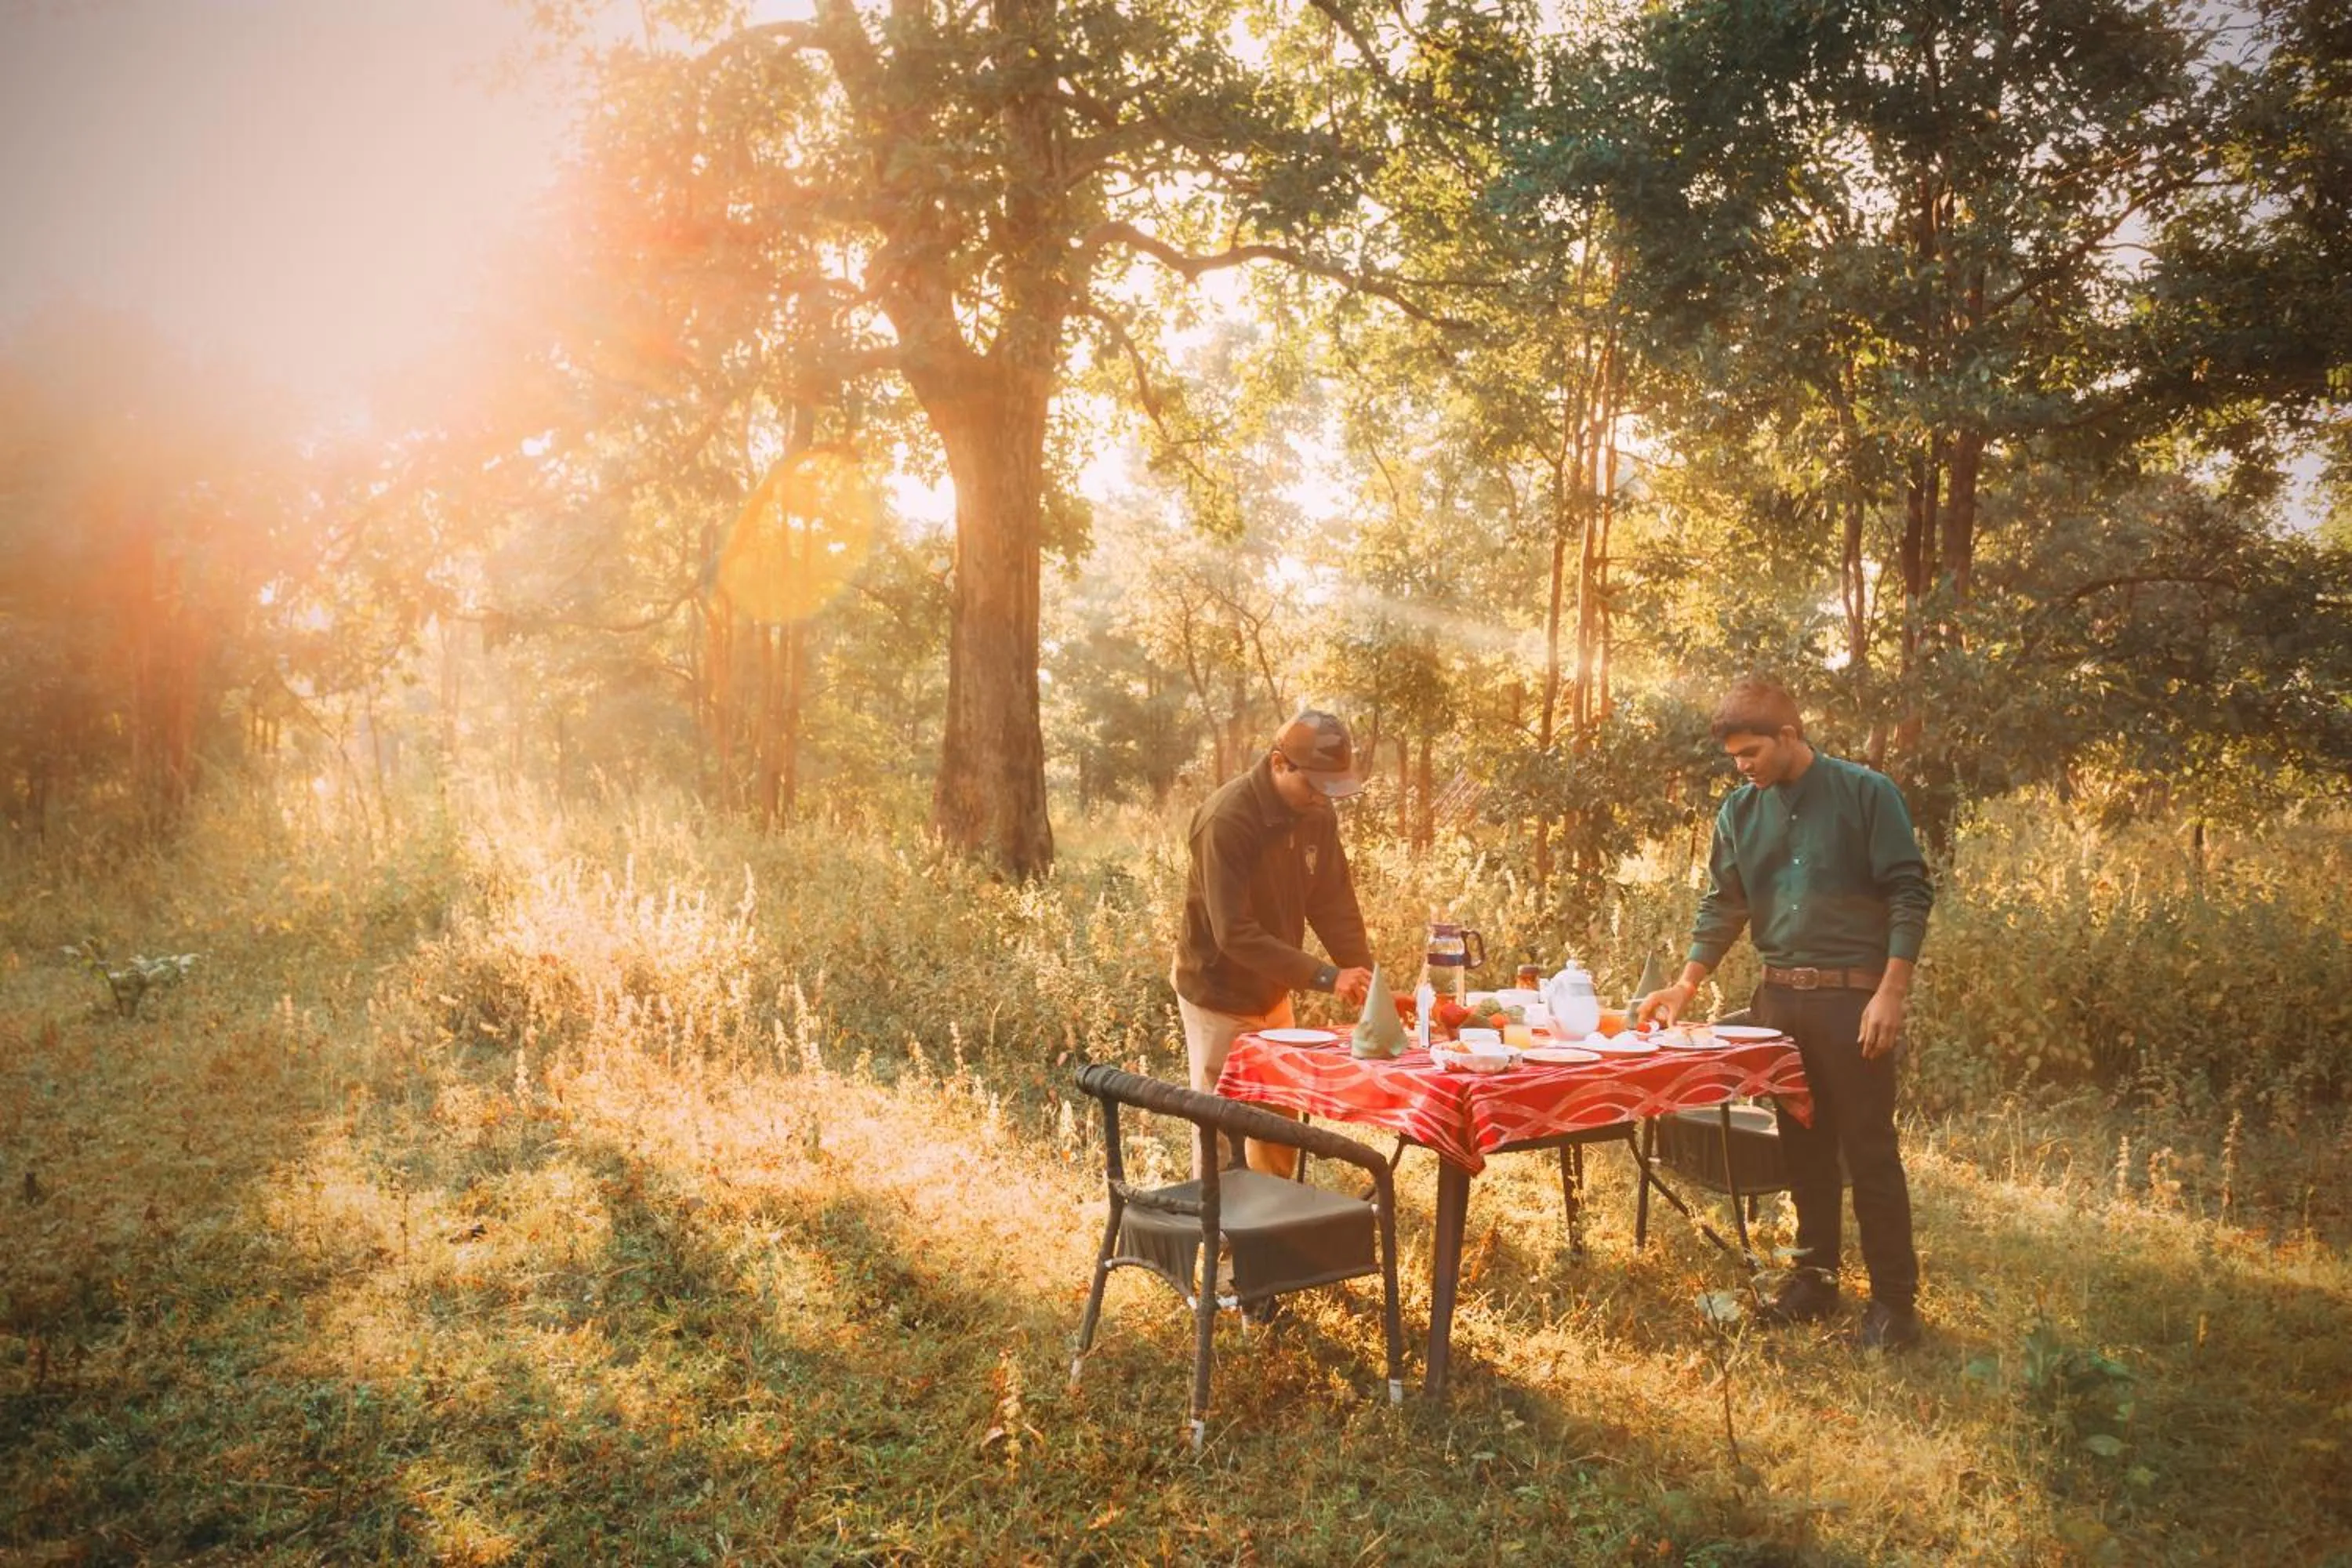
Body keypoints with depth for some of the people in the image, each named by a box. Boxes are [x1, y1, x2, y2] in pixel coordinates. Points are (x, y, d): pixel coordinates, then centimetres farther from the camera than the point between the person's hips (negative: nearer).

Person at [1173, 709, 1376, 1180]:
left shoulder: (1318, 815, -6)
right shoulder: (1226, 820, -29)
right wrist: (1324, 976, -36)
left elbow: (1335, 906, -3)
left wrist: (1364, 979, -16)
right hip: (1219, 993, -7)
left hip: (1272, 991, 7)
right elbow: (1234, 933, -32)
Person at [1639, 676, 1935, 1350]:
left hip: (1853, 996, -5)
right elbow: (1723, 905, 10)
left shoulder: (1866, 793, -7)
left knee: (1868, 1147, -1)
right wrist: (1685, 986, 2)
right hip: (1779, 996, 5)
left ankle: (1894, 1297, 10)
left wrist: (1891, 993, -15)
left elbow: (1909, 894, -9)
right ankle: (1815, 1274, 25)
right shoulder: (1741, 811, 7)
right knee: (1803, 1143, 13)